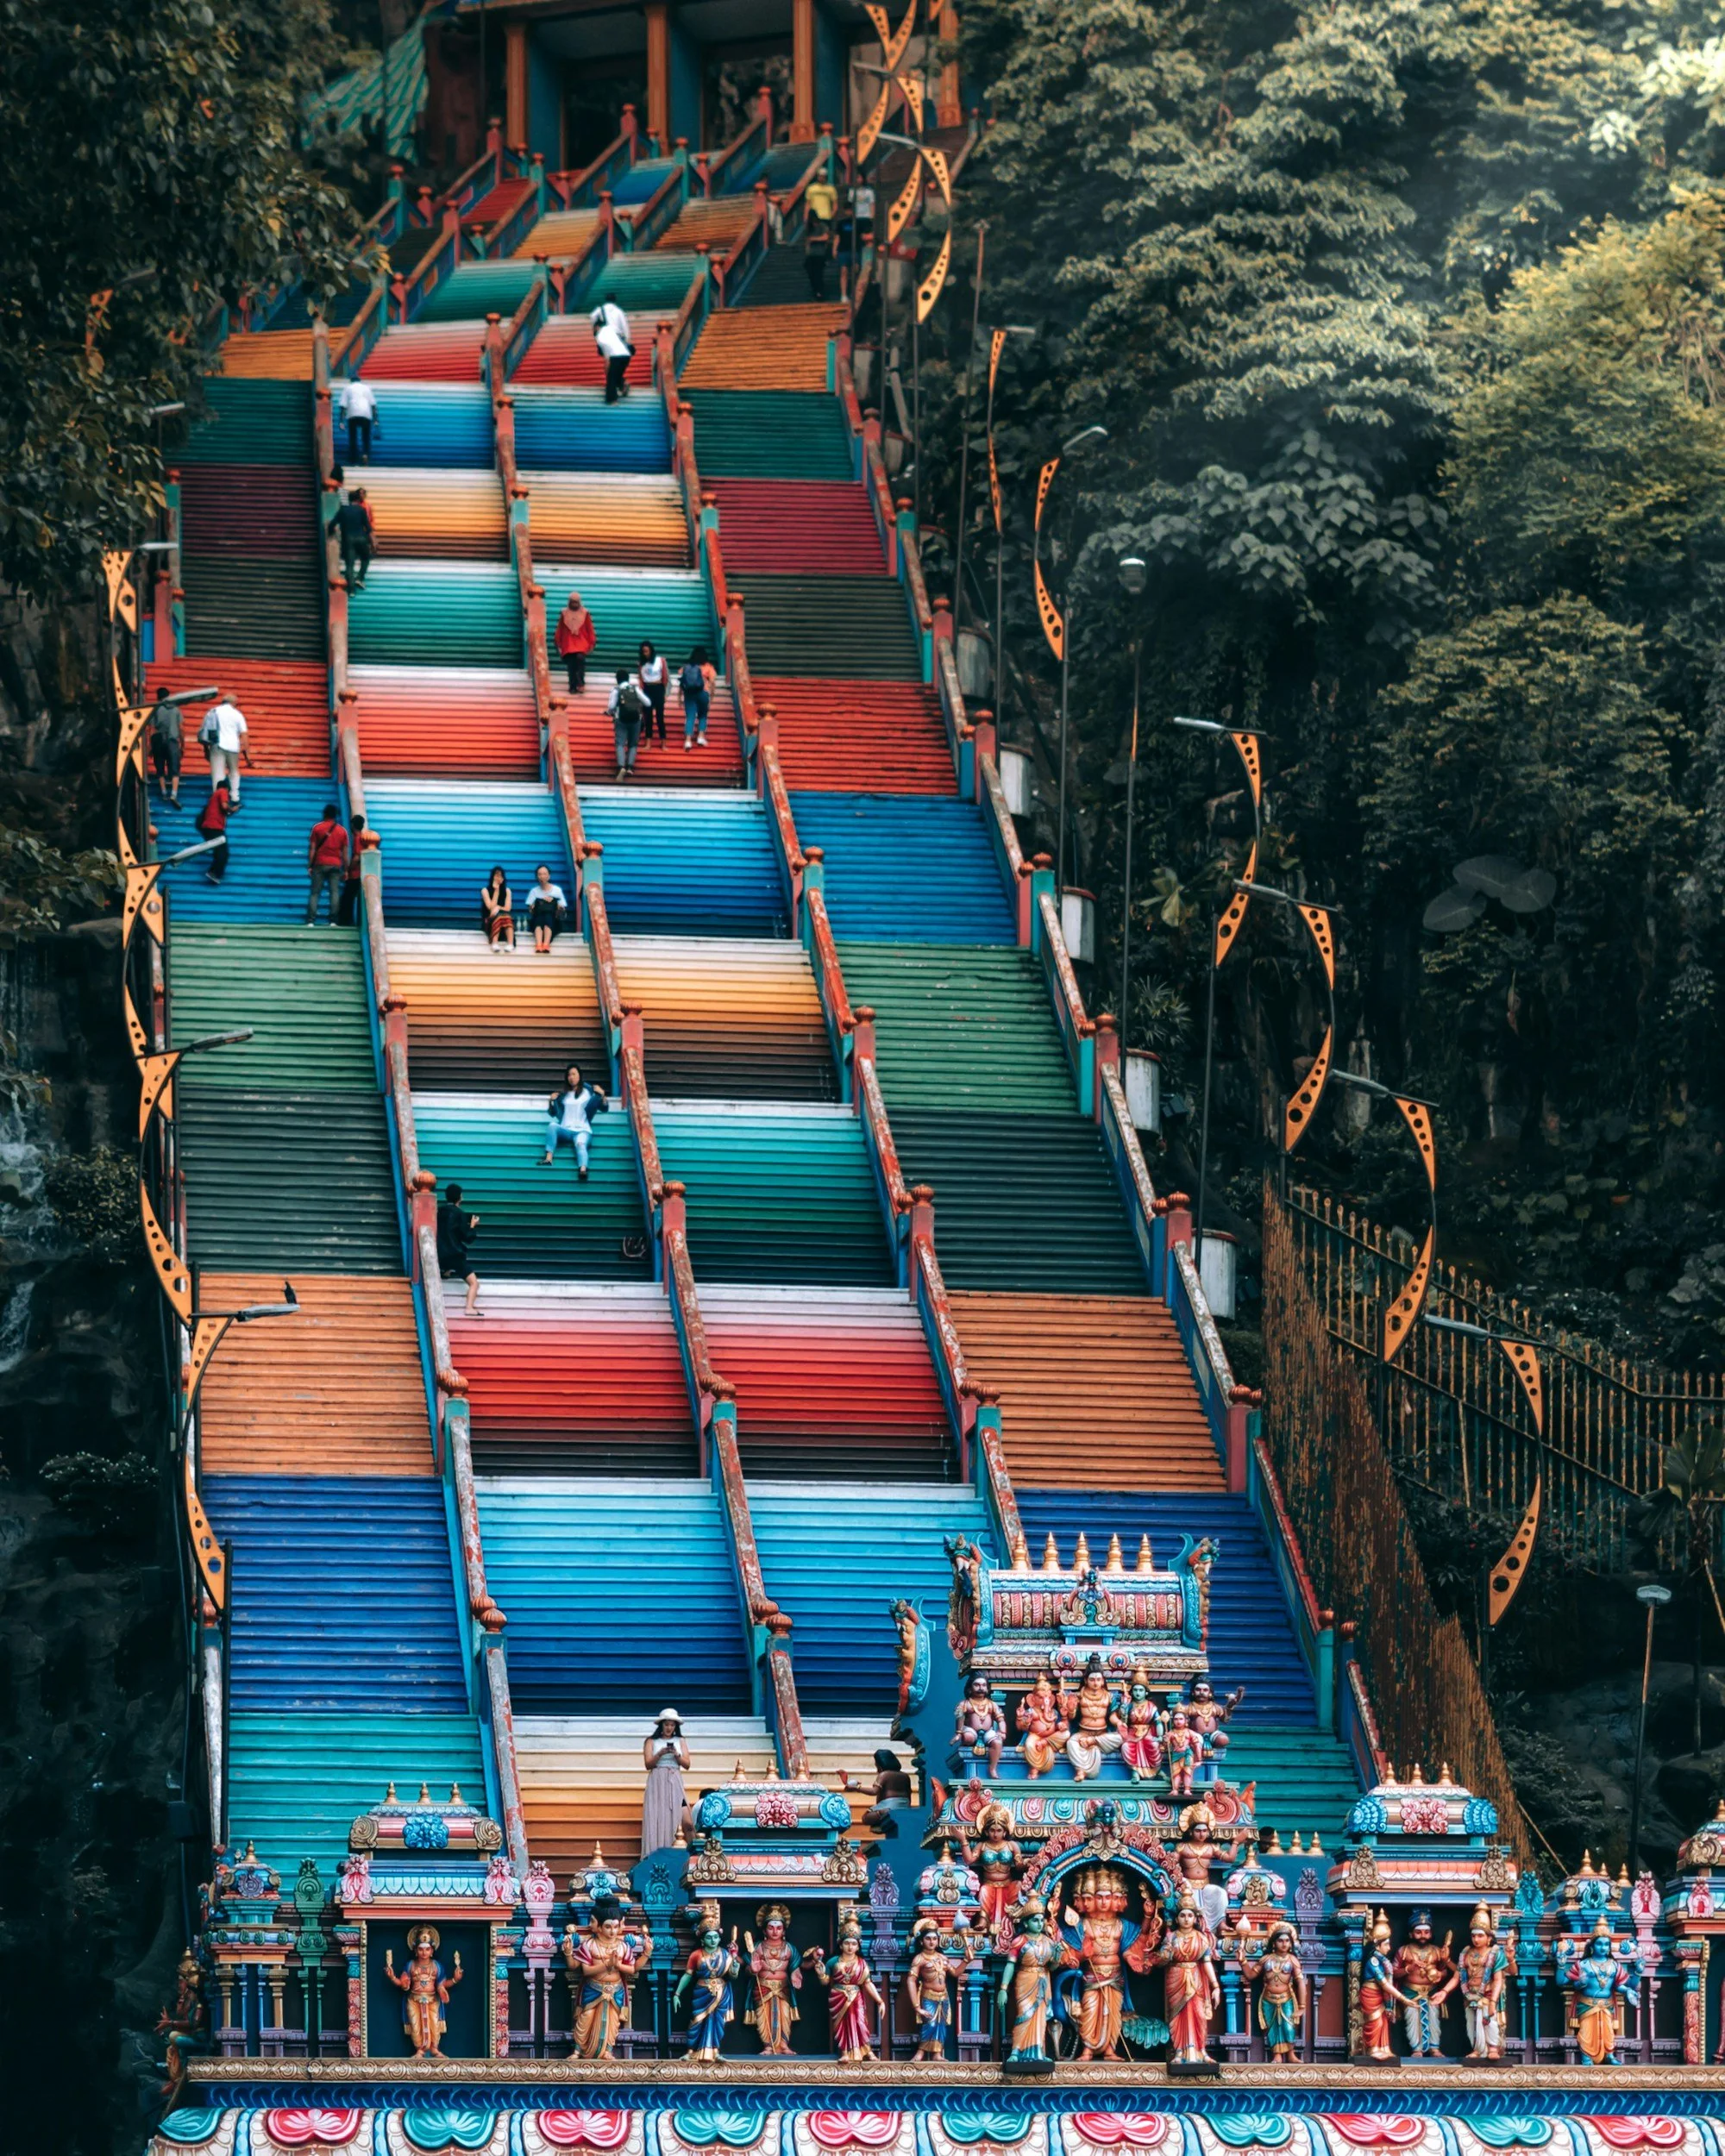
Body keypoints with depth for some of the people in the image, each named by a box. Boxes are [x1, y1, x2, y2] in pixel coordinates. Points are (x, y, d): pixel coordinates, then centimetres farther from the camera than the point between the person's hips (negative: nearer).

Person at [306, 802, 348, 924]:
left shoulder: (317, 827, 2)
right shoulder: (342, 830, 6)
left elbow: (312, 849, -2)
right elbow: (345, 853, 5)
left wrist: (309, 866, 1)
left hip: (320, 864, -1)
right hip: (336, 865, 1)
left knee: (315, 892, 0)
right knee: (335, 892, 0)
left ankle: (310, 921, -9)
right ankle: (333, 921, -8)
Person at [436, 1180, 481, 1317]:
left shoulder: (439, 1212, 9)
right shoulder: (459, 1213, -8)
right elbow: (467, 1238, -8)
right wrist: (473, 1226, 9)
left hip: (439, 1255, 7)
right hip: (455, 1255, -7)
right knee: (474, 1282, -14)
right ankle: (470, 1308, -31)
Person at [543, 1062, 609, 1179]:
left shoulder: (589, 1092, 14)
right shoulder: (564, 1095, 22)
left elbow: (604, 1109, 8)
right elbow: (552, 1113, 27)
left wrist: (602, 1096, -11)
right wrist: (551, 1101, 6)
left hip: (582, 1130, -3)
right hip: (565, 1130, 3)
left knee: (580, 1144, -38)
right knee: (552, 1125, -32)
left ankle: (583, 1170, -67)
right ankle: (549, 1158, -45)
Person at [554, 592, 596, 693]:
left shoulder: (585, 613, 3)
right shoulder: (564, 613, 6)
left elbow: (590, 629, 5)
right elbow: (560, 630, 11)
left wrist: (592, 643, 0)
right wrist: (559, 645, 11)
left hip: (581, 644, -2)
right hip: (568, 644, 2)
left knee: (580, 658, -26)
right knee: (571, 666, -2)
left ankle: (581, 682, -17)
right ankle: (573, 687, 4)